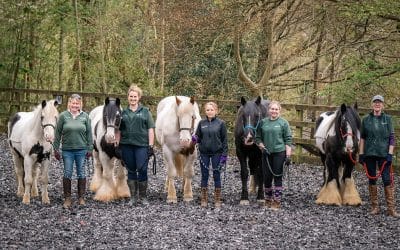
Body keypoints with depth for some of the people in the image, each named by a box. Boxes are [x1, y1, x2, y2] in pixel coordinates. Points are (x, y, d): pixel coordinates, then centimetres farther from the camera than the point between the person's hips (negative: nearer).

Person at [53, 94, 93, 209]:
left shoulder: (85, 116, 2)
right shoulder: (63, 116, -1)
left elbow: (89, 133, 4)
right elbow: (58, 133, 1)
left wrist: (90, 148, 0)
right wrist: (56, 149, -2)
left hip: (81, 150, 1)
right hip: (67, 150, -1)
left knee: (81, 174, 7)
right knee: (67, 174, 2)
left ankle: (81, 197, 18)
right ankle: (67, 199, 9)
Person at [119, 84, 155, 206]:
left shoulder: (145, 111, 5)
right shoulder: (123, 112, 10)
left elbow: (150, 130, 2)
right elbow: (119, 130, 12)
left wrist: (151, 146, -5)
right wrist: (117, 145, 5)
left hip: (141, 145, -2)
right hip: (127, 146, 2)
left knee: (142, 170, -6)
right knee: (131, 171, 7)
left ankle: (143, 197, 5)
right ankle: (133, 197, 15)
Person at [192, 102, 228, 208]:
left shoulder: (221, 123, -3)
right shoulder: (202, 123, 4)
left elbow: (224, 140, -3)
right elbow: (198, 137, 9)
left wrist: (224, 154, -8)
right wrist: (195, 139, -15)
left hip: (216, 153, -2)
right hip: (204, 153, 2)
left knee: (216, 175, 4)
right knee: (204, 175, 8)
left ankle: (217, 199, 12)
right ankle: (204, 199, 15)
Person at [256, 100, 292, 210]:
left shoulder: (283, 123, 0)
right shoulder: (263, 122, 7)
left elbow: (288, 140, -2)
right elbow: (258, 138, 11)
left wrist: (288, 156, -9)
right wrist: (262, 147, -7)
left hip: (279, 153, -3)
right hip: (266, 153, 3)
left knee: (277, 177, -1)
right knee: (267, 177, 7)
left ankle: (277, 202, 6)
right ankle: (268, 200, 24)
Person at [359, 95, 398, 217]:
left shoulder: (388, 119, 2)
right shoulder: (366, 119, 4)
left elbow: (392, 138, 1)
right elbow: (362, 138, 7)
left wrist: (390, 154, -8)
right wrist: (361, 154, 1)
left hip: (383, 153, -1)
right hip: (369, 154, 2)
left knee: (387, 180, -5)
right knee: (372, 179, 7)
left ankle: (391, 208, -2)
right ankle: (374, 207, 15)